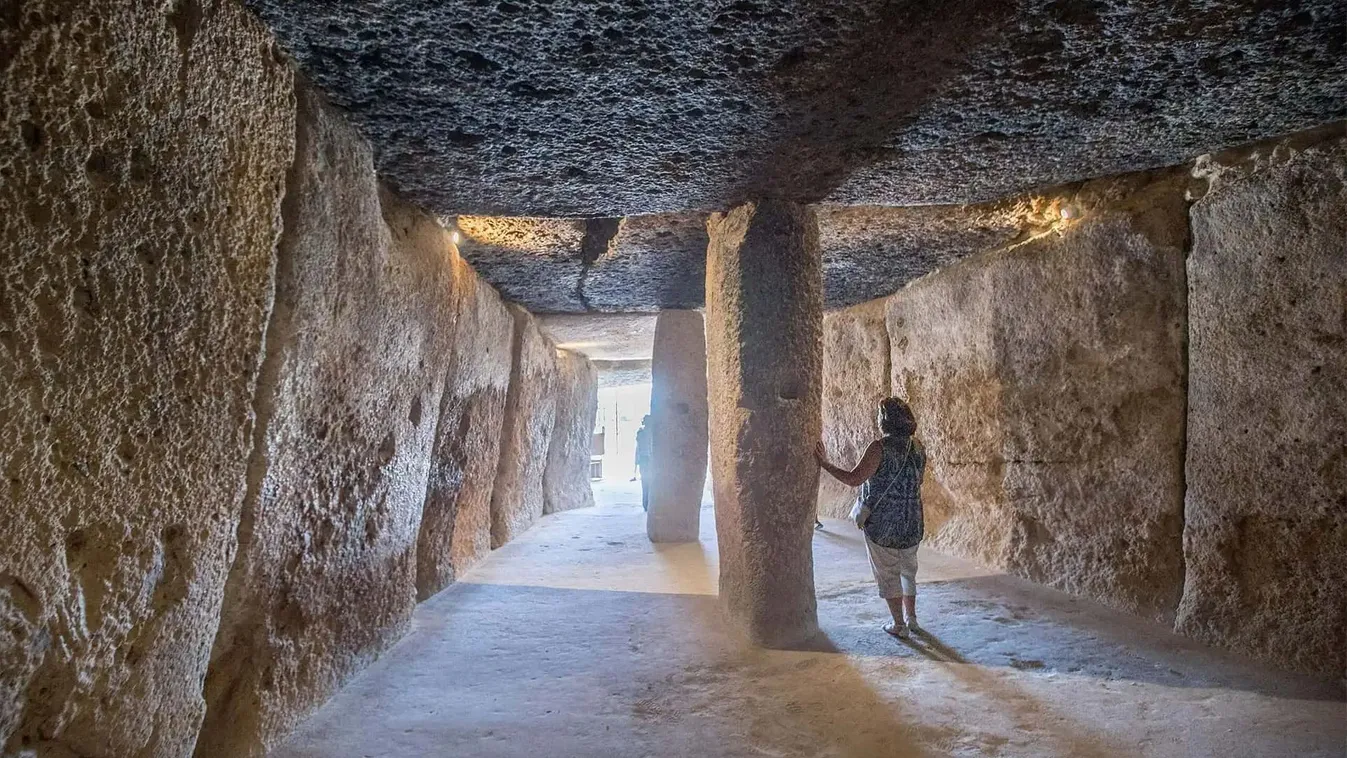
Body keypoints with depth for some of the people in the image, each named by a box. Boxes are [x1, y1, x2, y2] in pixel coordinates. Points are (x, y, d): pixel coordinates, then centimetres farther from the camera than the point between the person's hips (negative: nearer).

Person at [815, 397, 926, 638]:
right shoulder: (917, 447, 1)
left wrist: (825, 465, -13)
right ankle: (911, 617, 29)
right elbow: (918, 481, 12)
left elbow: (854, 479, -21)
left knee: (888, 573, 8)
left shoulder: (880, 448, -18)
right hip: (911, 524, 6)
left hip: (881, 524, -6)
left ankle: (899, 624, 14)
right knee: (908, 571, 21)